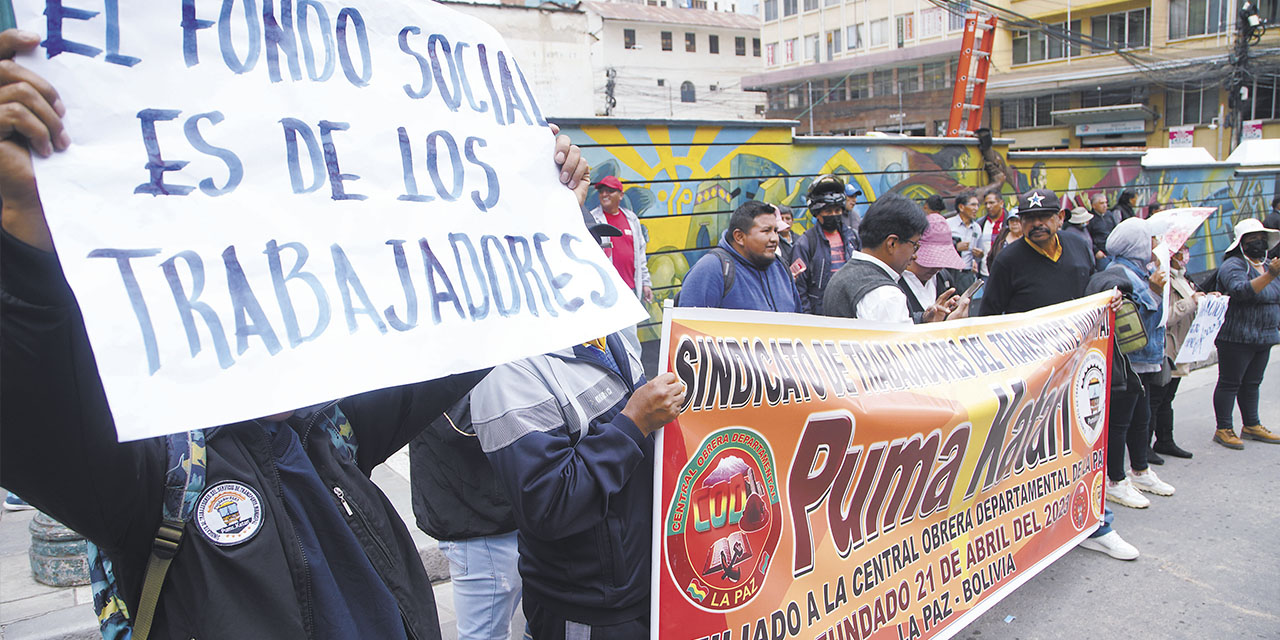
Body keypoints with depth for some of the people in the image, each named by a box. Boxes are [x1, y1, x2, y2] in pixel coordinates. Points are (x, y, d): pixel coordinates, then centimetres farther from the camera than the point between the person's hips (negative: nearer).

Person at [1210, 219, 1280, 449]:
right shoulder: (1233, 265, -12)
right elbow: (1240, 291, -31)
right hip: (1236, 337, -8)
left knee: (1252, 383, 15)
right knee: (1229, 383, -2)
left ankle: (1252, 426, 25)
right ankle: (1223, 430, 4)